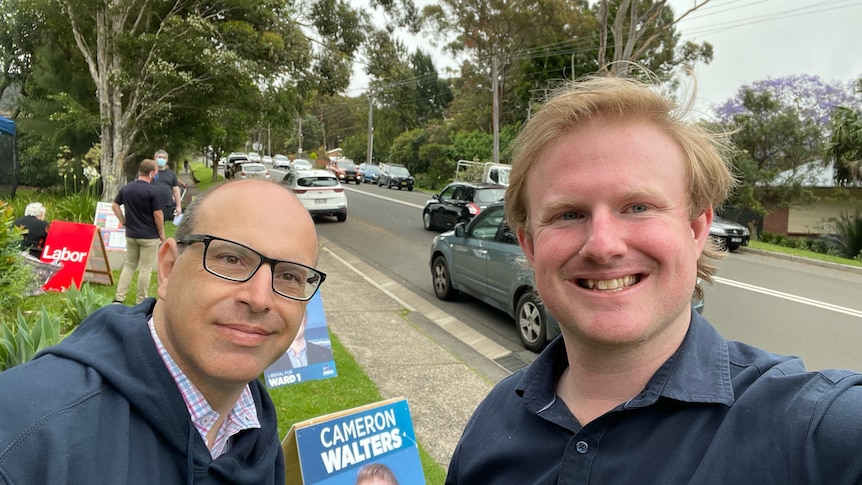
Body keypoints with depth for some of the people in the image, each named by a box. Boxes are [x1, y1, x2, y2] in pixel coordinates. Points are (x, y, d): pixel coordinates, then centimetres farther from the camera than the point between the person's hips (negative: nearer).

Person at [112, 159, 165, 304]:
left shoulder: (126, 188, 4)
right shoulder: (152, 191, -16)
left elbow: (115, 206, 11)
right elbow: (158, 214, -15)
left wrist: (124, 221, 13)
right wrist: (161, 233, -5)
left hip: (131, 234, 6)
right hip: (149, 235, -6)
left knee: (129, 265, 17)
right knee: (145, 268, 4)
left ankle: (119, 297, 12)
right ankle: (141, 301, 10)